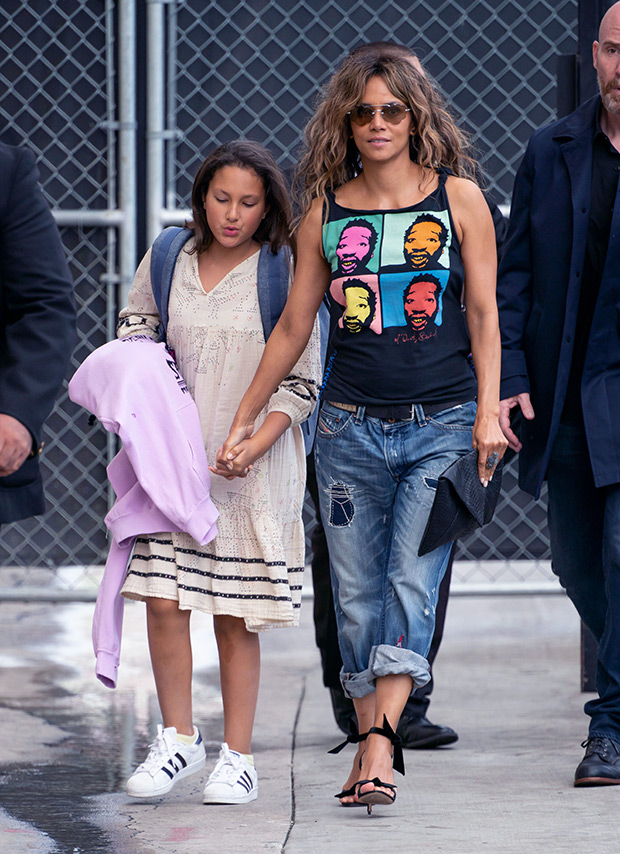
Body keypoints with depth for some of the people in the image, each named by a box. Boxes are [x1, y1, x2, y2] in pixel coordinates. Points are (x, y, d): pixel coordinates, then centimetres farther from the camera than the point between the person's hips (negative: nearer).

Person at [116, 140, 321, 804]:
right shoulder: (168, 261, 6)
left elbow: (302, 381, -4)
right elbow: (133, 326, 24)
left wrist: (251, 447, -15)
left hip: (254, 465, -3)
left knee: (236, 616, 0)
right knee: (163, 599, -5)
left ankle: (237, 756, 9)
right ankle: (178, 740, 10)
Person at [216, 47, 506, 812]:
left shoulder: (458, 196, 3)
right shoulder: (326, 211, 7)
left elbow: (485, 314, 3)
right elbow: (293, 326, 13)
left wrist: (488, 411, -8)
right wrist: (241, 423, 14)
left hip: (441, 425, -2)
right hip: (351, 426, 2)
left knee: (412, 582, -14)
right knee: (356, 594, 2)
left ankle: (381, 743, -21)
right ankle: (369, 742, 11)